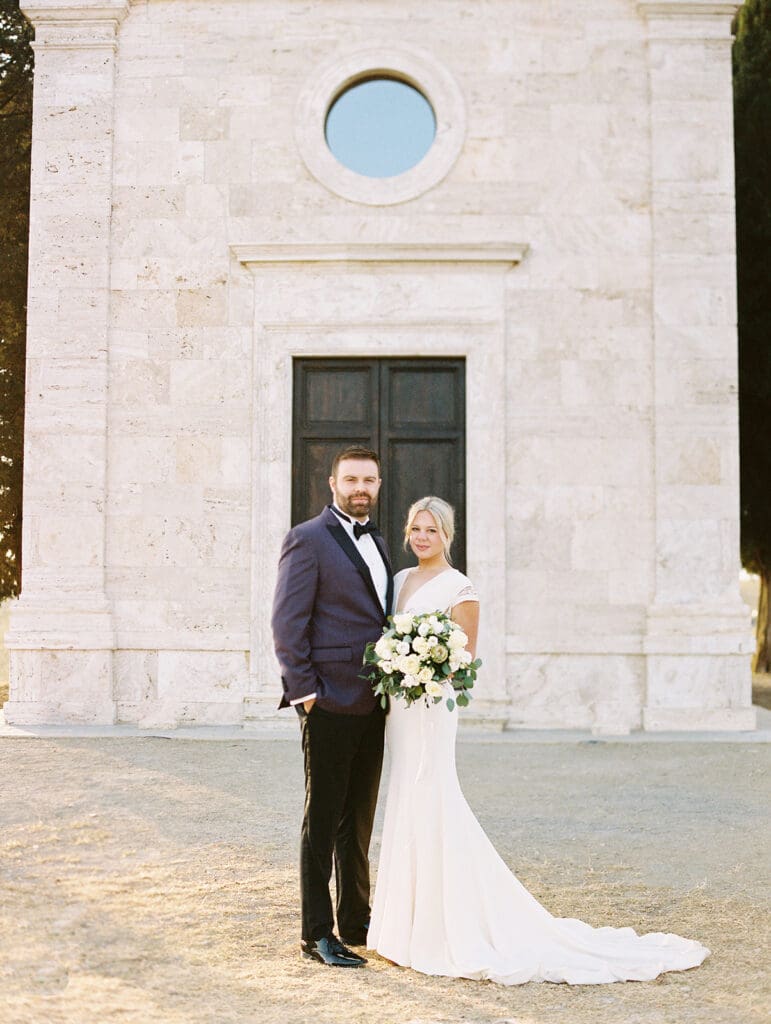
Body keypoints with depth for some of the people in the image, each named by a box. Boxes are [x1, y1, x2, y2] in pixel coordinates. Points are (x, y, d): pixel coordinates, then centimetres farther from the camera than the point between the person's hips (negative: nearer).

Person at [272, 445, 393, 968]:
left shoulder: (378, 542, 16)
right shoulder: (309, 539, -6)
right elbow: (287, 623, -11)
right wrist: (305, 691, -16)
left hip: (373, 704, 7)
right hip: (331, 703, -7)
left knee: (359, 820, 14)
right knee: (323, 819, 0)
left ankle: (356, 923, 25)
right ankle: (318, 933, 7)